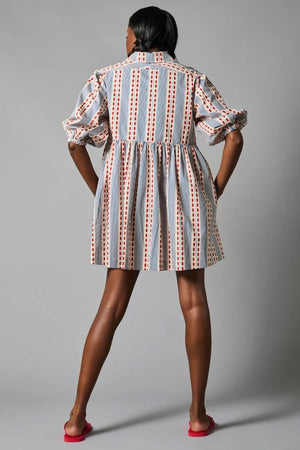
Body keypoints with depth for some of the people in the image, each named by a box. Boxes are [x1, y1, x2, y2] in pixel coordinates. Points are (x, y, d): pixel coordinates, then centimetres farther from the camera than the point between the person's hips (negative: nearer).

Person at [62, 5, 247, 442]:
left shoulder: (107, 77, 6)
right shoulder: (192, 79, 6)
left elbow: (76, 140, -2)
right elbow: (233, 136, -4)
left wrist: (98, 191, 7)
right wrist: (216, 191, 3)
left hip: (125, 195, 1)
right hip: (181, 195, -1)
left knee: (113, 303, 6)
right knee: (194, 300, 8)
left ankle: (77, 416, 9)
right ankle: (198, 414, 14)